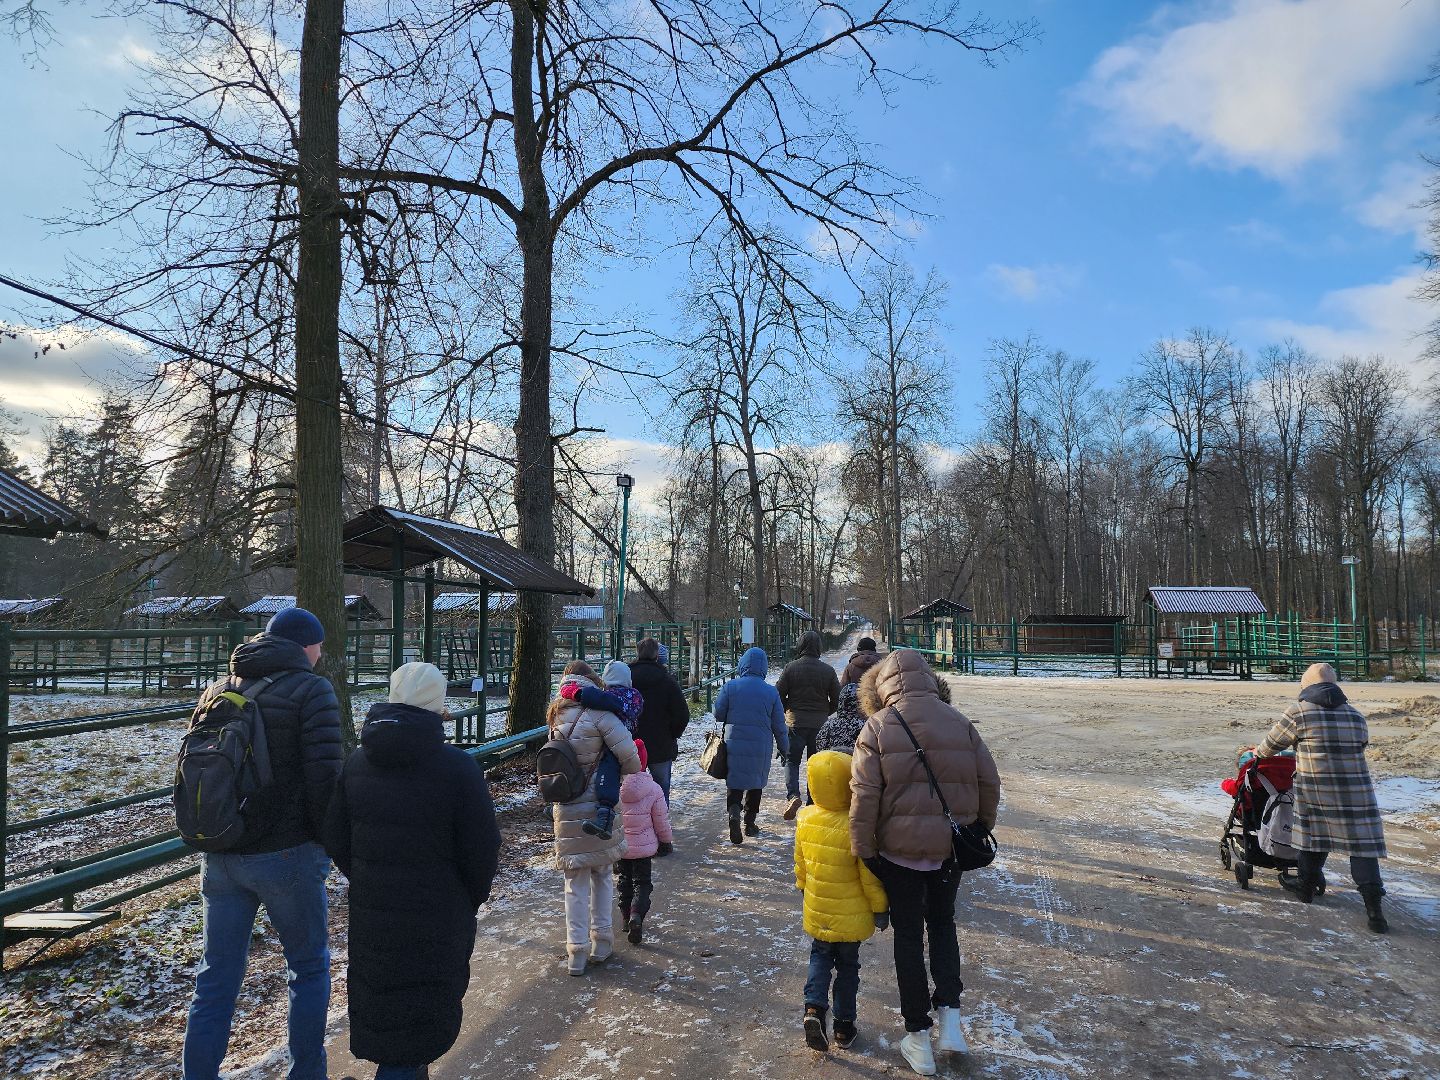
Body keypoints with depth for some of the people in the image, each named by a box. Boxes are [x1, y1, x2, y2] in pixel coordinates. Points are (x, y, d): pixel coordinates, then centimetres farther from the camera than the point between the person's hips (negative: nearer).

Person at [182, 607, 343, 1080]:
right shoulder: (312, 691, -11)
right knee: (309, 967, 13)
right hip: (286, 854, -5)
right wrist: (330, 843, -4)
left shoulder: (219, 689, 9)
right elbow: (323, 779, -17)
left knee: (216, 977, 14)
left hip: (219, 857, 5)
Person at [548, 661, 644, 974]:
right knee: (602, 876, 17)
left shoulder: (556, 716, 2)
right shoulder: (597, 714, -16)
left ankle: (576, 953, 12)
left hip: (566, 811, 3)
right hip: (598, 809, -3)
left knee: (576, 883, 11)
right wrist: (632, 774, -2)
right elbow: (628, 753, -21)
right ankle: (602, 944, 22)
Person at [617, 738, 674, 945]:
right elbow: (661, 821, -6)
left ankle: (626, 916, 26)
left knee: (624, 880, 21)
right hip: (644, 846, -1)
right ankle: (637, 914, -13)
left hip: (618, 846, 1)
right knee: (642, 882, 9)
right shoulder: (653, 789, -16)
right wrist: (666, 841, 10)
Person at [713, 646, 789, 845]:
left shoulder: (730, 687, -7)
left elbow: (718, 714, -1)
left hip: (733, 744, 0)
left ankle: (733, 810, -18)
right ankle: (750, 823, 24)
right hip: (760, 747, 1)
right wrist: (784, 747, 14)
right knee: (756, 783, 17)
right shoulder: (771, 692, -5)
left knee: (734, 781, 9)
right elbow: (779, 725, 0)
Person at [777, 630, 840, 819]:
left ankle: (793, 794, -14)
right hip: (820, 724, 2)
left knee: (792, 760, 8)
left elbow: (779, 694, -6)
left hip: (796, 722, -2)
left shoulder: (791, 667, -9)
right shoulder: (828, 670, -2)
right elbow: (836, 698, 3)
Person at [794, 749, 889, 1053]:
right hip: (850, 916, -3)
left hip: (816, 911, 3)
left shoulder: (805, 819, -10)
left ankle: (814, 1008, 2)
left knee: (820, 957, 22)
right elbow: (869, 876, -17)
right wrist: (880, 908, -3)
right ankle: (844, 1025, 25)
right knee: (848, 965, 15)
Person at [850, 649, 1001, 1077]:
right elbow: (989, 782, 1)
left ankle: (918, 1036, 19)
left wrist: (864, 850, -7)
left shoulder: (877, 727, -11)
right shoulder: (959, 723, -1)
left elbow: (864, 796, -15)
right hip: (950, 847, 3)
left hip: (899, 849, -2)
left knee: (908, 936, 12)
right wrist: (981, 828, 16)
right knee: (943, 925, 23)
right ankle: (950, 1016, 13)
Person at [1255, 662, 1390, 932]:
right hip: (1355, 792, 1)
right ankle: (1373, 906, -4)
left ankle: (1307, 885, 30)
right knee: (1361, 842, 2)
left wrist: (1257, 753, 28)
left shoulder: (1298, 713, -3)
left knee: (1313, 836, 16)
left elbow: (1272, 744, 7)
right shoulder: (1356, 716, 7)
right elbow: (1359, 746, 16)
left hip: (1313, 790, -1)